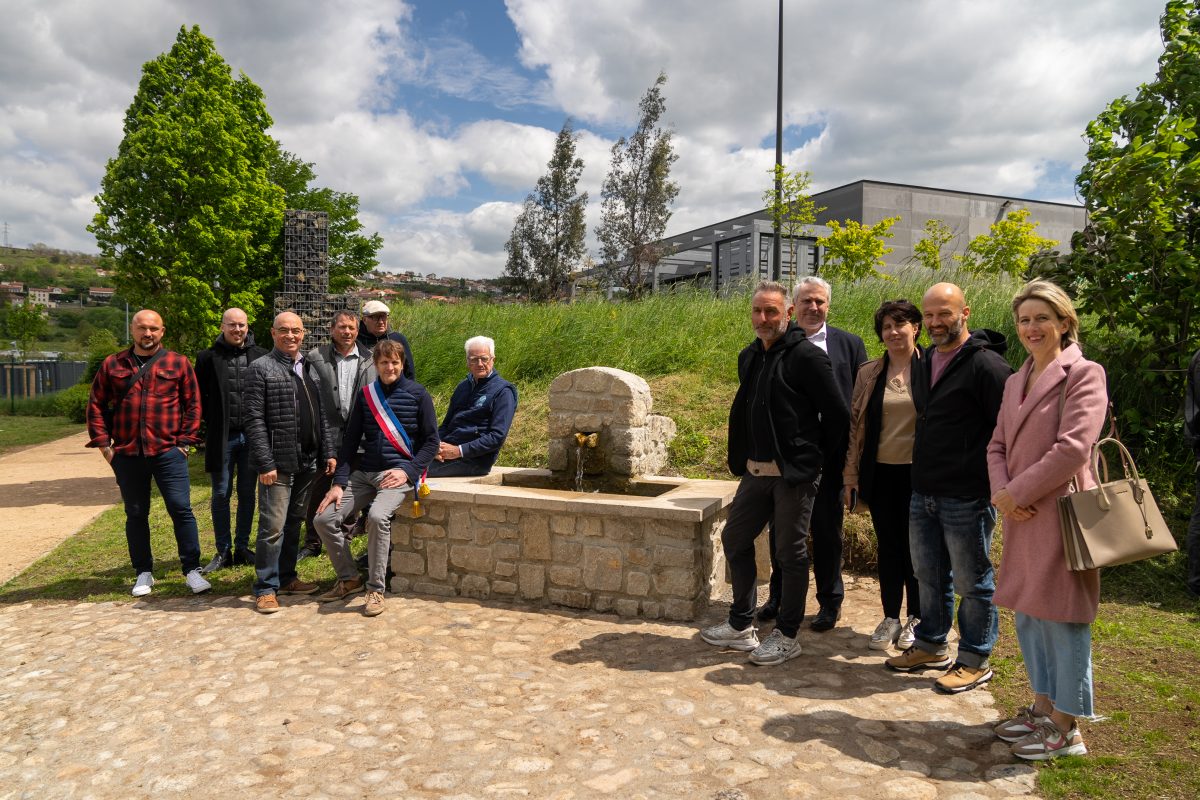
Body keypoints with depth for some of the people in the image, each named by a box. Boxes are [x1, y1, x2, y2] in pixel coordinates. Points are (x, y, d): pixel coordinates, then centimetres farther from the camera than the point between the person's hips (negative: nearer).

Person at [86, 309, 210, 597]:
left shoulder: (179, 363, 3)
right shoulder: (112, 365, 7)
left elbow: (193, 404, 3)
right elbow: (96, 405, 10)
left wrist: (185, 443, -3)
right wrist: (103, 444, 2)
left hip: (168, 453, -2)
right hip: (127, 455, 2)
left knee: (181, 509, -4)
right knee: (135, 515, 11)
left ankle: (192, 570, 5)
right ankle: (143, 573, 23)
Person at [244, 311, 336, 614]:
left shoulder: (310, 369, 15)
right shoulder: (261, 368, -5)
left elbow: (321, 416, 17)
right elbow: (254, 420, -10)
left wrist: (328, 453, 10)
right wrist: (265, 463, -15)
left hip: (308, 463, 6)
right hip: (278, 463, -6)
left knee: (294, 522, 14)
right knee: (273, 526, -4)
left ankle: (286, 577, 26)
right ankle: (266, 588, 6)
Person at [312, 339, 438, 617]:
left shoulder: (417, 394, -1)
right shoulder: (365, 395, 10)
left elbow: (431, 441, 0)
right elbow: (350, 440, 9)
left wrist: (408, 471, -13)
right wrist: (339, 483, 1)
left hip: (399, 473, -5)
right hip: (365, 473, 5)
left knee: (377, 516, -32)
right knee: (324, 518, -7)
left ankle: (375, 589, -16)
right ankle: (348, 579, 13)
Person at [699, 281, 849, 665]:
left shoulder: (806, 356, -13)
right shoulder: (749, 357, 11)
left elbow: (837, 414, -12)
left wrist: (813, 455, -4)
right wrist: (742, 457, 15)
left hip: (794, 474, -8)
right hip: (756, 471, 8)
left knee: (790, 553, 3)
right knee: (734, 539, 13)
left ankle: (787, 636, 18)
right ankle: (741, 626, 27)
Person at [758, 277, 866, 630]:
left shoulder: (849, 344, 2)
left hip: (828, 455, -1)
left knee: (826, 531, 10)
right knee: (781, 529, 14)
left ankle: (830, 602, 26)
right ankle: (779, 595, 31)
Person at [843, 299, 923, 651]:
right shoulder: (869, 373, 6)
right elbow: (855, 425, 7)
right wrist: (850, 476, 5)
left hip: (918, 473, -3)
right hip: (881, 473, 3)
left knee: (915, 546, 7)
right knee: (887, 546, 11)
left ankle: (916, 620, 24)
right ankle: (890, 618, 23)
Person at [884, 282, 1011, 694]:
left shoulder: (985, 364, -13)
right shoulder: (925, 364, 12)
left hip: (967, 498, -8)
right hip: (923, 494, 8)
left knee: (972, 582, 6)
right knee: (929, 577, 18)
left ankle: (975, 661, 20)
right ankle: (931, 646, 33)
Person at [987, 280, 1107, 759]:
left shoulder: (1084, 374, -9)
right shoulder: (1015, 381, 14)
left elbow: (1073, 448, -19)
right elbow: (997, 446, 13)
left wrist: (1015, 493, -15)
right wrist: (1002, 493, -6)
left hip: (1062, 513, -7)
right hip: (1021, 517, 8)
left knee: (1061, 617, 1)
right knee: (1026, 615, 15)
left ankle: (1065, 729, 15)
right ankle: (1043, 706, 31)